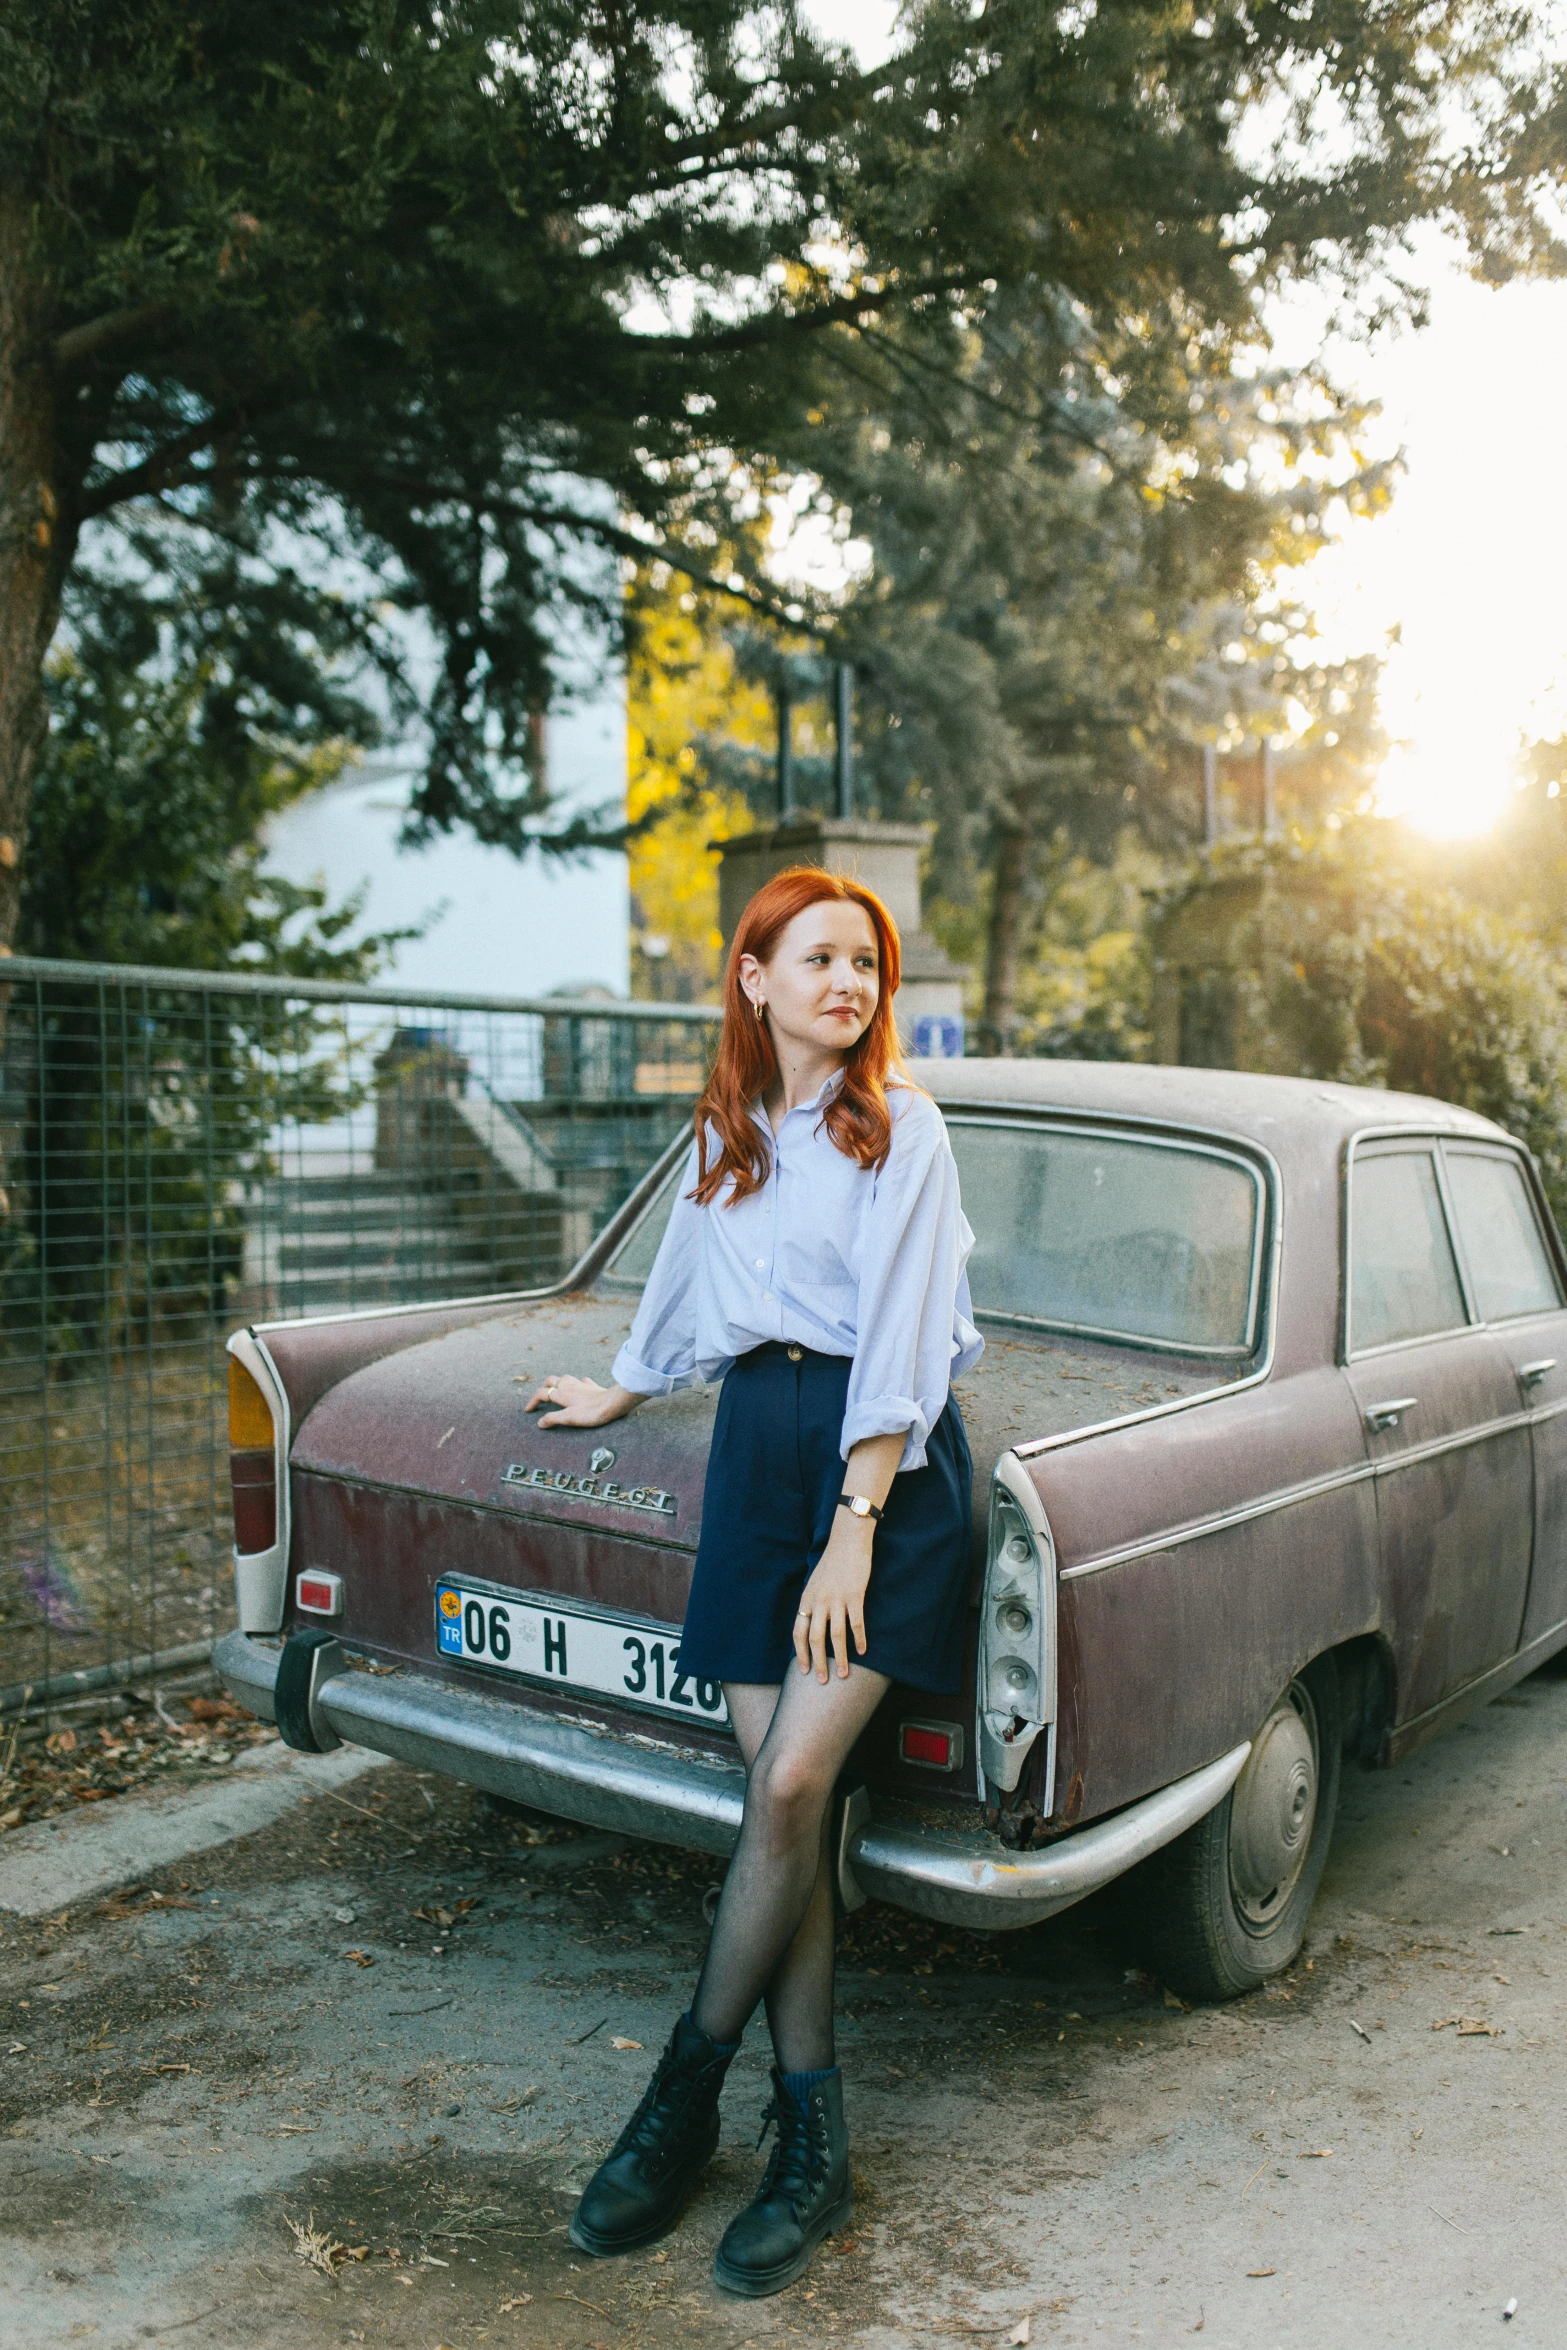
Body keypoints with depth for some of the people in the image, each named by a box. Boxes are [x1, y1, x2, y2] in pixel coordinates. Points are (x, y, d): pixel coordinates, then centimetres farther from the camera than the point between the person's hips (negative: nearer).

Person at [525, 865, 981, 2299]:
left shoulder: (901, 1125, -4)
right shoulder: (727, 1131, 12)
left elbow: (897, 1337, -11)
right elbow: (688, 1282, 28)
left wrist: (855, 1531, -16)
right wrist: (616, 1396, 41)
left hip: (885, 1458, -5)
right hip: (757, 1447, 5)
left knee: (791, 1787, -11)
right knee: (781, 1802, 2)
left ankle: (685, 2094, 8)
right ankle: (813, 2148, 11)